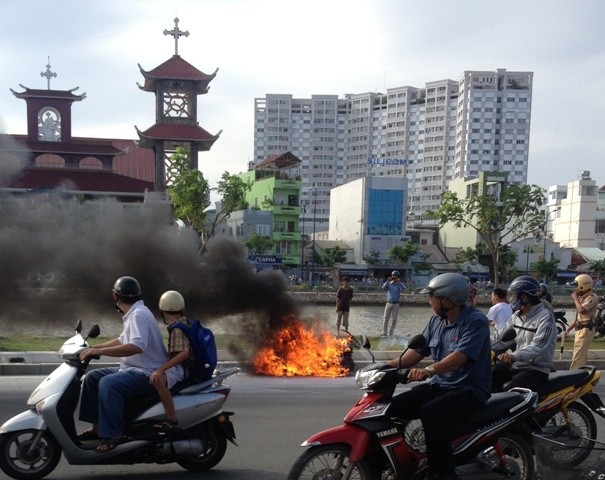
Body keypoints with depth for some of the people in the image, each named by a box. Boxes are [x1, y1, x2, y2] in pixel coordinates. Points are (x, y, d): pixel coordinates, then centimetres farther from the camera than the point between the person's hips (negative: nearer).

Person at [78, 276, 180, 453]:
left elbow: (137, 346, -32)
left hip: (149, 374, -11)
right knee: (92, 377, 10)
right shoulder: (132, 314, 15)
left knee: (108, 384, -31)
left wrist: (99, 351, -31)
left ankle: (113, 435, -26)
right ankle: (97, 427, 13)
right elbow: (122, 340, 28)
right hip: (134, 370, 11)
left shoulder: (139, 314, -17)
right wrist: (93, 348, 19)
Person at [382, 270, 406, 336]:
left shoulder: (399, 285, 3)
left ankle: (391, 333, 12)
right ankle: (384, 332, 1)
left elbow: (403, 289, -17)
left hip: (396, 304, 0)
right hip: (388, 303, 0)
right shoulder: (389, 284, 6)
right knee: (385, 318, -3)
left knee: (394, 319, 3)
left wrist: (398, 282, -22)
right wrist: (388, 281, -18)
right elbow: (383, 288, -12)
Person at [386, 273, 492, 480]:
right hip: (438, 385, 8)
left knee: (430, 412, -33)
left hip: (469, 389, -8)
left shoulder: (476, 321, -15)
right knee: (395, 407, -9)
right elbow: (418, 351, 12)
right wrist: (389, 366, 0)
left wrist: (430, 370, -42)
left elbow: (461, 356, -29)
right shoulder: (436, 321, 9)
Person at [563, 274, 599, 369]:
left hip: (586, 330, -10)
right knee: (582, 358, 14)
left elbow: (582, 310, -29)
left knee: (577, 359, -13)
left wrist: (575, 298, -14)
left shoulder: (592, 297, -12)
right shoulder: (582, 298, 18)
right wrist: (568, 330, 18)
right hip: (580, 330, 10)